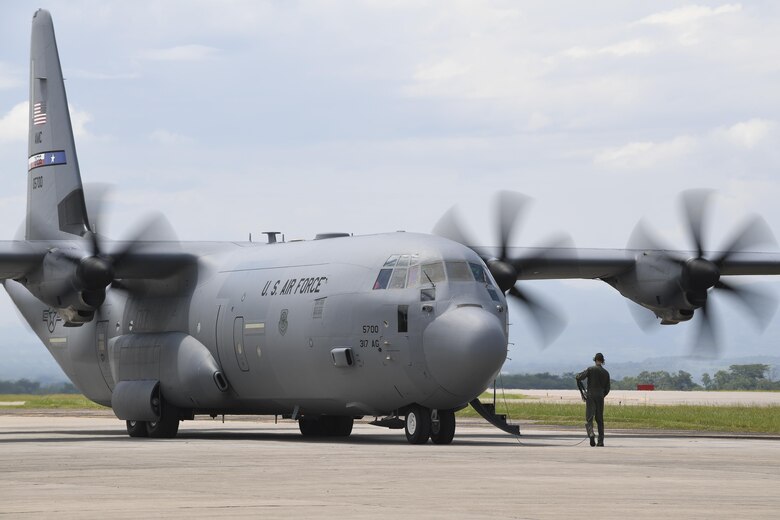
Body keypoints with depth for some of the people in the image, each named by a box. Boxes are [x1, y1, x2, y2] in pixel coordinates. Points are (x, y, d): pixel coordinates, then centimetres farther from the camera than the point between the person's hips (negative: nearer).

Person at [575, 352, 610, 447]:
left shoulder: (590, 369, -1)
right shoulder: (606, 373, 7)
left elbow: (579, 378, -11)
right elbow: (607, 389, 9)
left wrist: (582, 391, -3)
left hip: (590, 396, -2)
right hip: (600, 397, 2)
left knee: (589, 418, -4)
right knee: (600, 419, 10)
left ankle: (591, 434, -30)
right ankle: (601, 441, 8)